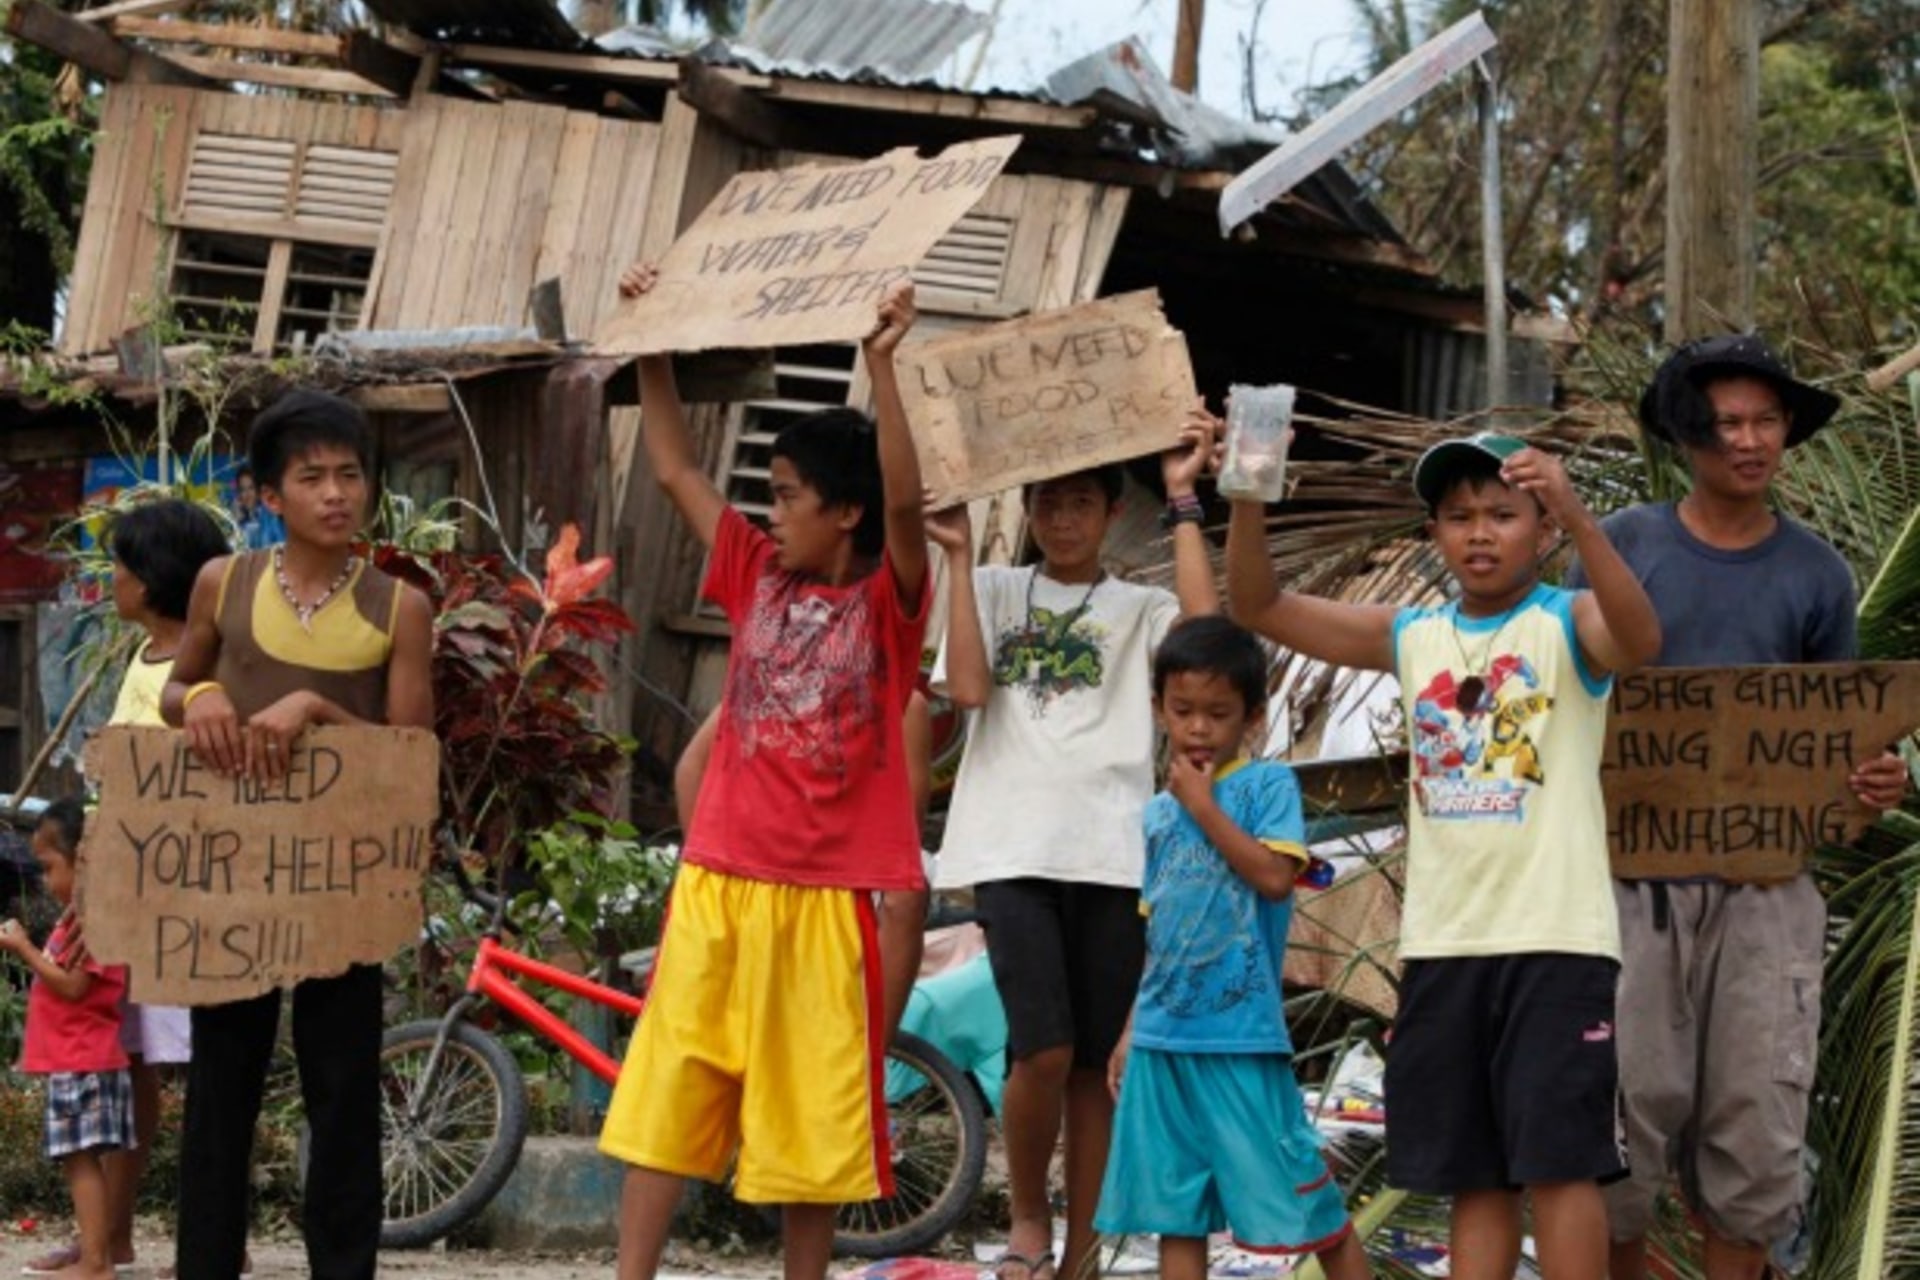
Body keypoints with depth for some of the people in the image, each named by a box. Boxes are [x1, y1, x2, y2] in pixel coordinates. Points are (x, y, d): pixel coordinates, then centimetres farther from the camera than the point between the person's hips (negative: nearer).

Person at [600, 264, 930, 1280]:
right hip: (717, 880, 4)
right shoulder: (755, 576, 7)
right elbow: (674, 469, 13)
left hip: (823, 892, -4)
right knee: (664, 1093, 2)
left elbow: (905, 499, -22)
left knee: (811, 1109, 5)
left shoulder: (888, 601, -4)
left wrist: (882, 362, -31)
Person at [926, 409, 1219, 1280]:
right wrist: (959, 556, -2)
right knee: (1044, 1051, -15)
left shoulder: (1140, 609, 13)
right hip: (1013, 850, -1)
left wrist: (1182, 501, -5)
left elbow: (1205, 627, -10)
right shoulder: (994, 592, 14)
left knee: (1093, 1063, 3)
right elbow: (967, 686, -4)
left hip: (1112, 856, 1)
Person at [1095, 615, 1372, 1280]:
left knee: (1301, 1196, -3)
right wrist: (1132, 1029, 16)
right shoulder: (1159, 811, 14)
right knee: (1175, 1206, 7)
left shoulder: (1268, 785, -2)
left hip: (1242, 1036, -6)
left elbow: (1275, 876, -18)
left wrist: (1203, 805, -11)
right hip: (1164, 1039, 6)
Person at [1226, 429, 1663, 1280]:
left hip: (1556, 941, -5)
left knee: (1559, 1163, -6)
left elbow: (1640, 641, -27)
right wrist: (1247, 501, -12)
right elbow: (1259, 608, 6)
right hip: (1442, 945, 5)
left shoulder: (1568, 625, -3)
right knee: (1473, 1177, 11)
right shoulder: (1411, 637, 10)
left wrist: (1578, 516, -41)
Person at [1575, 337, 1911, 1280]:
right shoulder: (1624, 546, 2)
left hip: (1768, 879, 2)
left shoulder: (1816, 573, 8)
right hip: (1634, 871, -2)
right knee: (1629, 1105, -2)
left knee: (1758, 1122, 0)